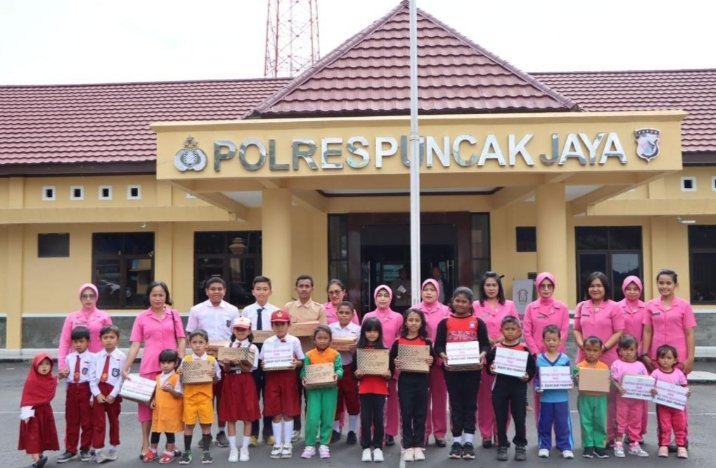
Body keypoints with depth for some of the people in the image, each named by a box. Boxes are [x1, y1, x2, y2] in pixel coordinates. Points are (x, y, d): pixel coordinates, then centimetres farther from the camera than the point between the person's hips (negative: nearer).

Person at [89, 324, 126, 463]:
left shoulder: (122, 357, -9)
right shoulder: (97, 356, 0)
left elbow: (122, 378, -12)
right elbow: (92, 377, -2)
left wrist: (113, 394, -16)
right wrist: (97, 393, -11)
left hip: (114, 393, -1)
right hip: (99, 393, 2)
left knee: (113, 421, 13)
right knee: (98, 422, 2)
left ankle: (113, 449, 27)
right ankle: (98, 451, 8)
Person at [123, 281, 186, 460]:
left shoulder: (174, 314, 5)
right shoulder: (141, 317, 3)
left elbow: (181, 340, 4)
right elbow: (135, 345, 2)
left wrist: (181, 361, -7)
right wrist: (126, 368, -6)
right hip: (149, 367, 0)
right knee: (147, 403, 4)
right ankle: (145, 445, 15)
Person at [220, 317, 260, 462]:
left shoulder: (252, 348, -1)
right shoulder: (228, 346, 7)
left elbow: (249, 368, -9)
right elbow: (226, 369, 4)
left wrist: (238, 362, -26)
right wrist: (226, 363, -18)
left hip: (246, 382, -2)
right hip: (230, 382, 2)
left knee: (247, 416, 2)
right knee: (230, 416, 4)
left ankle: (244, 448, 13)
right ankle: (233, 449, 14)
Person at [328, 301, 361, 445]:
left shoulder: (357, 329, -2)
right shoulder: (330, 328, 3)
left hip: (350, 367, -1)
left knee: (352, 399, 5)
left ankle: (352, 431, 19)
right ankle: (336, 430, 24)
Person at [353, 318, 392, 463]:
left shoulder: (384, 350, 2)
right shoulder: (358, 350, 2)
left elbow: (391, 372, 5)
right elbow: (353, 372, 4)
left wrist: (388, 374, -16)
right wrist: (357, 373, -17)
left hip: (380, 389, 0)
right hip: (364, 389, 0)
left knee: (378, 418, 2)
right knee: (365, 419, 1)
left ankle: (378, 447, 13)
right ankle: (366, 448, 12)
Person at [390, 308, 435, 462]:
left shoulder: (426, 342, 3)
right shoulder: (398, 342, 1)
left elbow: (432, 360, 9)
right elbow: (391, 360, 6)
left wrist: (431, 362, -12)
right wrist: (395, 364, -14)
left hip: (422, 381, 1)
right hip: (405, 381, -1)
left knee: (420, 414, 6)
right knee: (406, 414, 3)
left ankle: (419, 446, 15)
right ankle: (408, 447, 10)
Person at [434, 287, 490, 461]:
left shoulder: (478, 322, 5)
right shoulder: (445, 323, 4)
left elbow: (485, 344, 2)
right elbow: (438, 345, 1)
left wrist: (482, 355, -19)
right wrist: (443, 356, -19)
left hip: (472, 368, 0)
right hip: (451, 368, 0)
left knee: (470, 404, 5)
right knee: (456, 404, 7)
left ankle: (468, 442, 10)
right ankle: (457, 441, 13)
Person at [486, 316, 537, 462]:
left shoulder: (524, 349, -2)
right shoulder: (496, 349, 1)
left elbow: (532, 368, 2)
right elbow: (489, 365, 7)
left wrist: (527, 376, -16)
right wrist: (491, 369, -14)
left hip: (518, 387, -1)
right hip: (500, 387, 1)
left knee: (519, 418, 4)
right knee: (501, 418, 6)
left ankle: (521, 446, 18)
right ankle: (502, 446, 17)